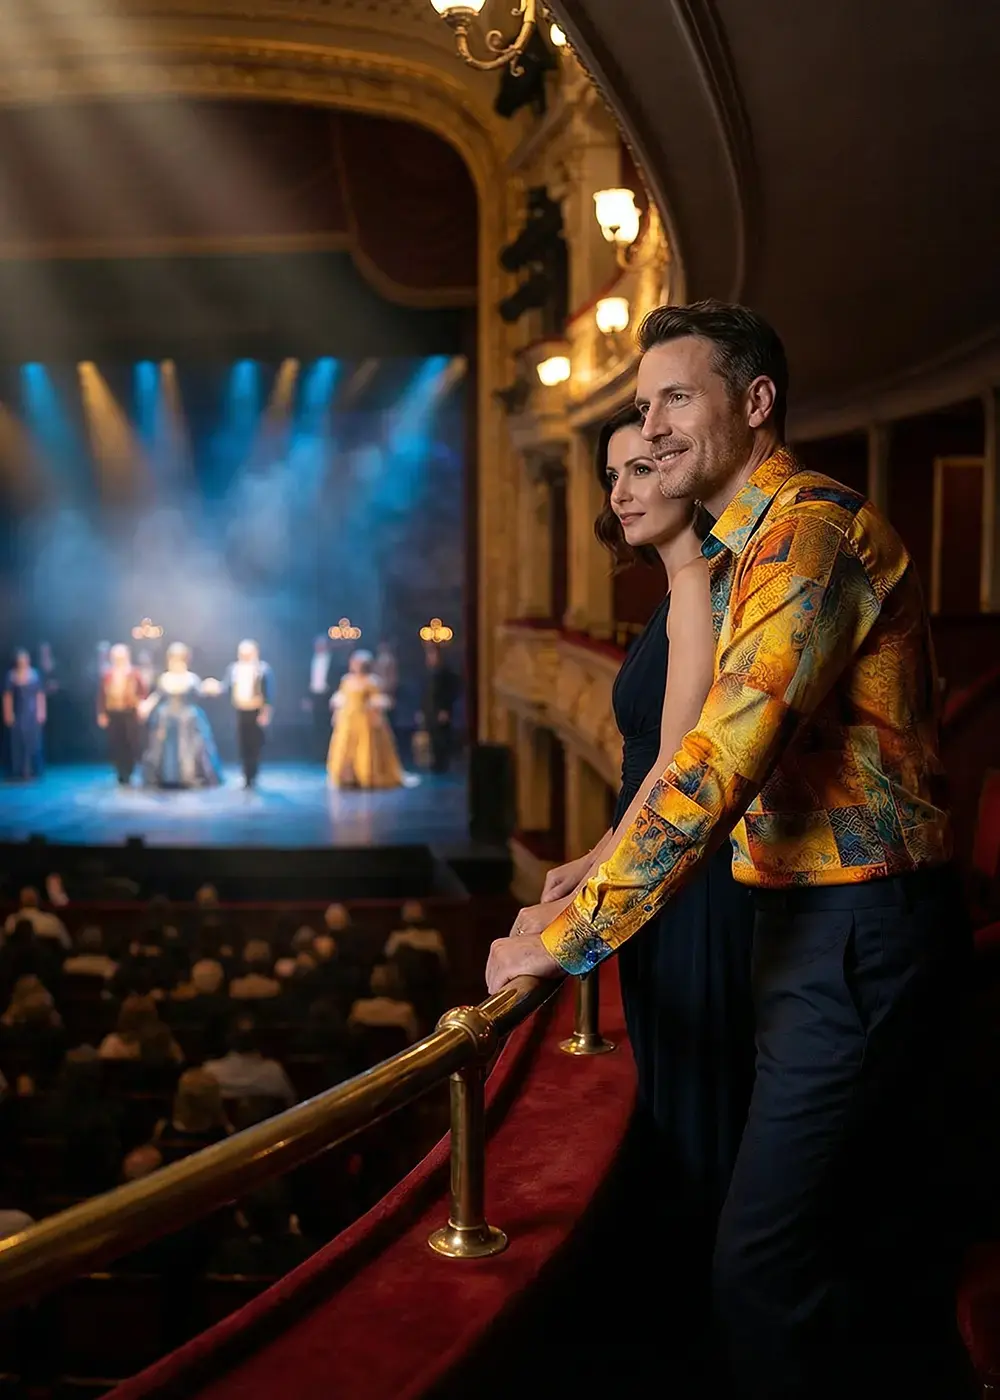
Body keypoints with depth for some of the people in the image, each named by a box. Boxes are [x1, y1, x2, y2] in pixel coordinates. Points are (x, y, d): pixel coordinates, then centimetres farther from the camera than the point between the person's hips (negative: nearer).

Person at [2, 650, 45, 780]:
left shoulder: (34, 674, 3)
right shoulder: (11, 676, -1)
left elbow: (40, 695, 4)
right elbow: (8, 696, -1)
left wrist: (41, 711, -1)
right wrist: (8, 713, -6)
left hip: (32, 714, 1)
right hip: (17, 714, -1)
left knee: (33, 741, 3)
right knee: (18, 742, -1)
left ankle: (33, 770, 10)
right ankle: (19, 771, 2)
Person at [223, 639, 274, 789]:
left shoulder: (263, 669, -6)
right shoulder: (234, 668, 7)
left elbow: (268, 693, -8)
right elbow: (227, 688, 10)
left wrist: (265, 713, -12)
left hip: (256, 712, -4)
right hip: (240, 712, 4)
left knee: (255, 745, -3)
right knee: (243, 745, 3)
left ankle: (252, 777, 4)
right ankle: (246, 777, 11)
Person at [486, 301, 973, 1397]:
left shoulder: (808, 529, -16)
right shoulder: (744, 552, 17)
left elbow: (723, 760, -24)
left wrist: (571, 932, -19)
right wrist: (604, 866, 16)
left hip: (858, 932, -10)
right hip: (821, 919, 10)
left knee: (763, 1266, -8)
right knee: (882, 1235, 20)